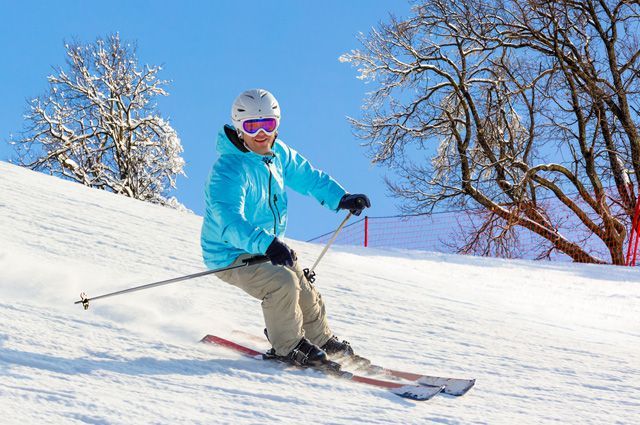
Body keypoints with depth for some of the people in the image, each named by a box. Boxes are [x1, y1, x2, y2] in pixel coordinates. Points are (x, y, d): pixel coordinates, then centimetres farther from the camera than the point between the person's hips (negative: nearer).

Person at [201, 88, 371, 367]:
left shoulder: (278, 153, -3)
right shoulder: (229, 169, -30)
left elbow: (307, 176, 15)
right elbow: (229, 221, -43)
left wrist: (340, 198, 1)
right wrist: (266, 243, -58)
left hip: (268, 247, 9)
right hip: (231, 255, -9)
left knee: (305, 294, 17)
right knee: (282, 282, -29)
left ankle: (321, 339, 44)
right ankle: (288, 347, -8)